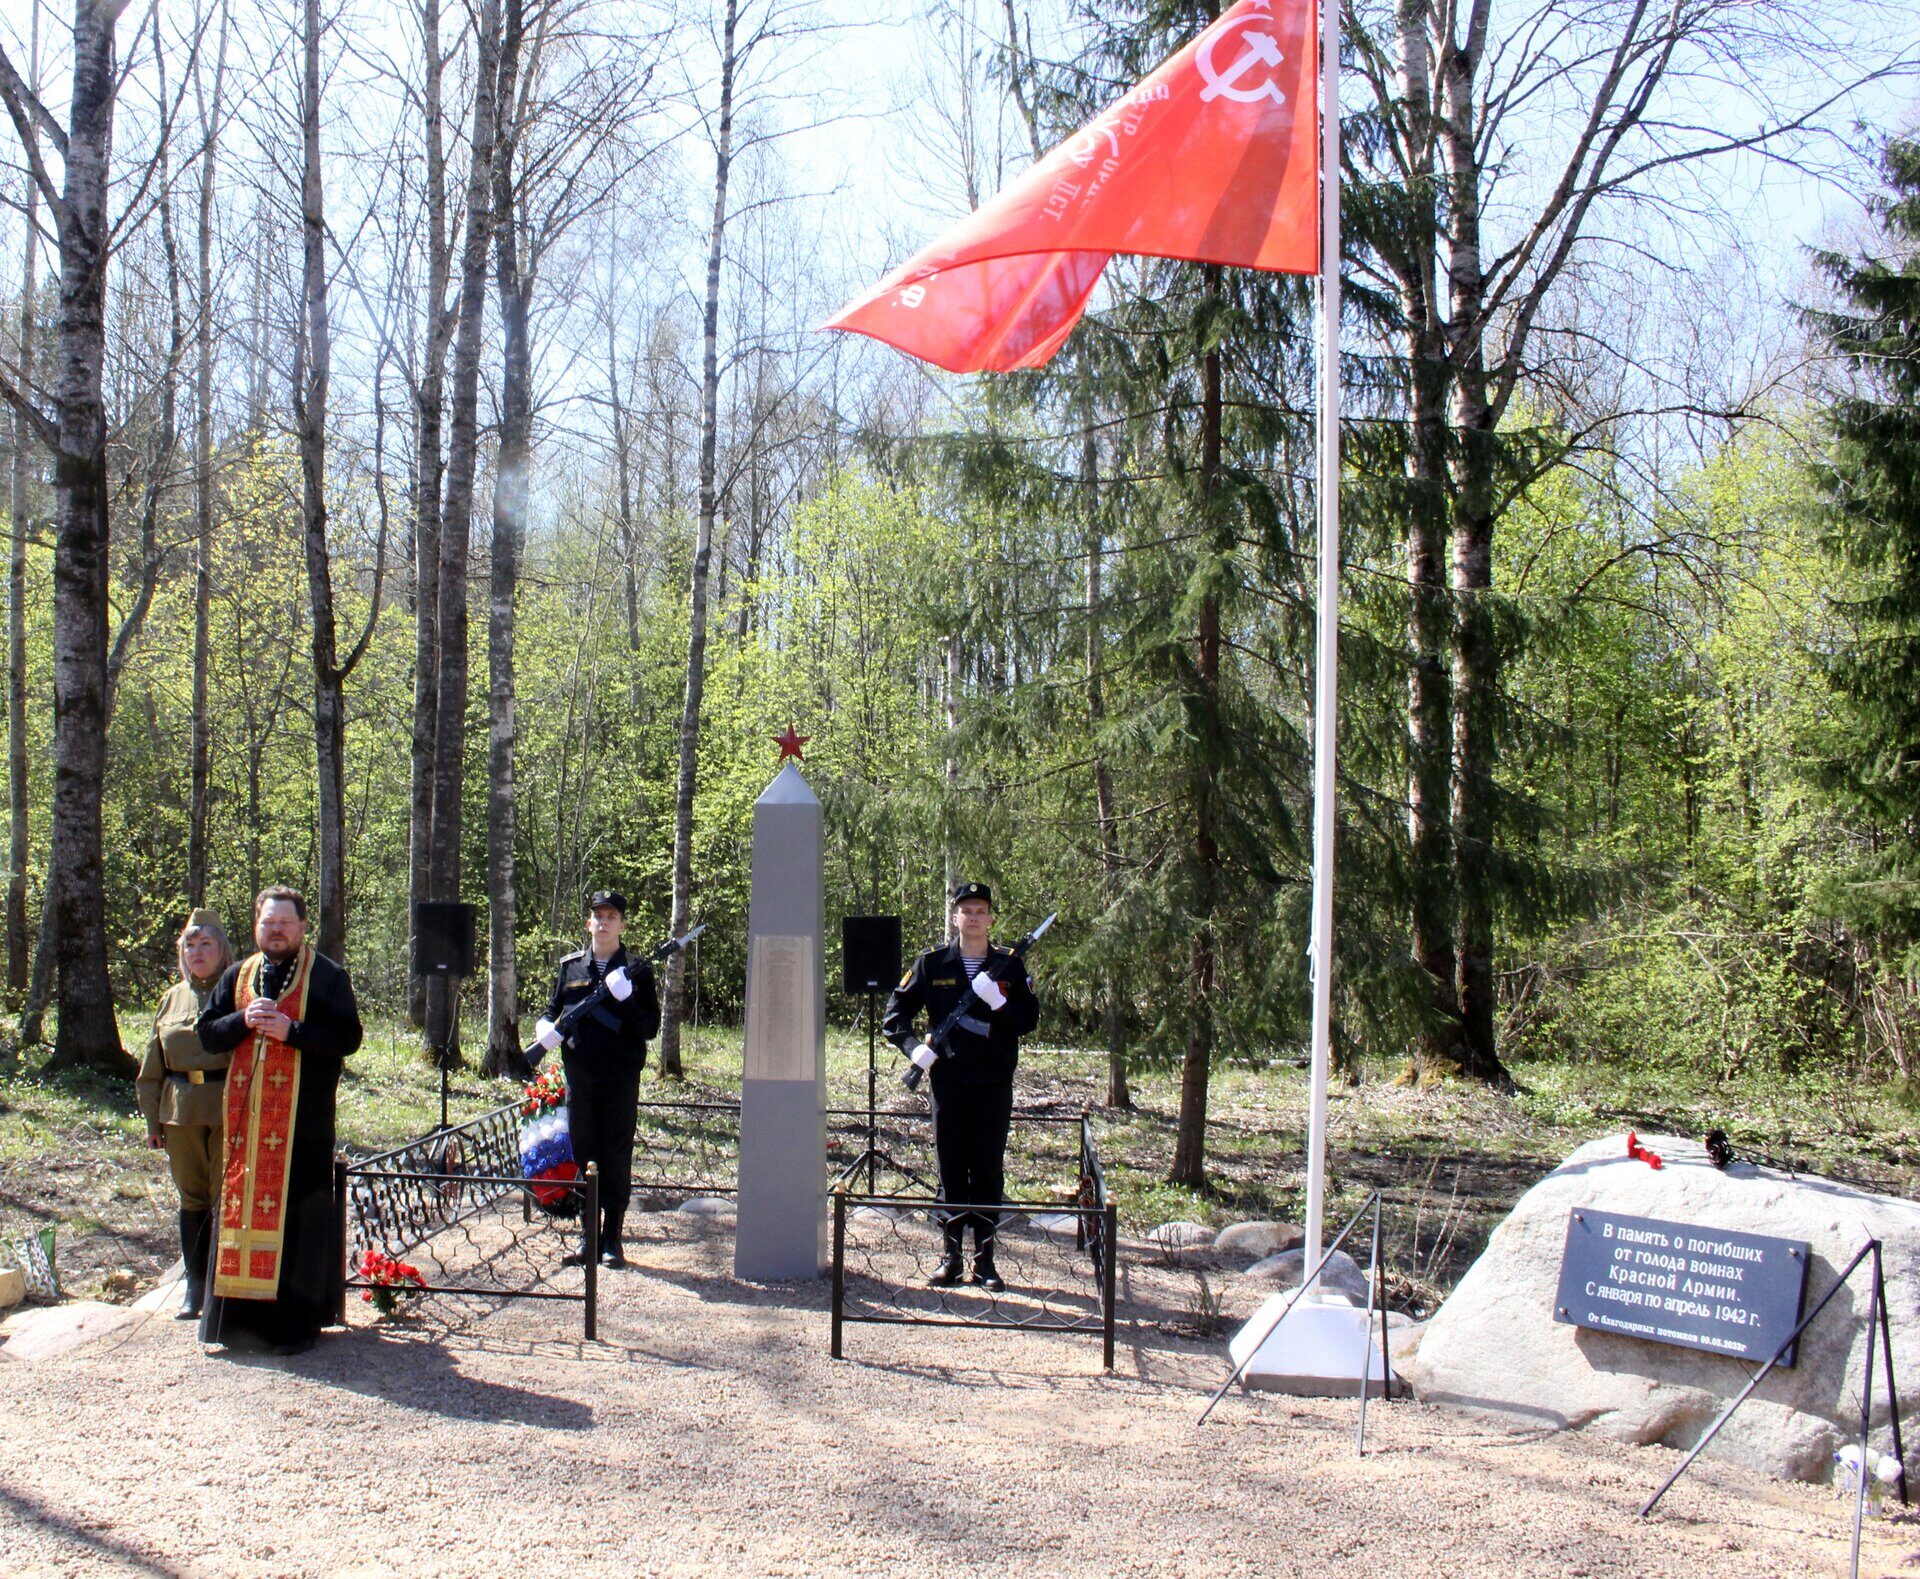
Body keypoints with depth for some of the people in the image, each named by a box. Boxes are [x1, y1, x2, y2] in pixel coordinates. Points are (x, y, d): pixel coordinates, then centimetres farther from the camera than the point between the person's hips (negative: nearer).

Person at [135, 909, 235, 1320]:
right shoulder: (172, 1000, 13)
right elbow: (153, 1067, 16)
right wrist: (153, 1120, 11)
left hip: (229, 1111, -4)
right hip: (181, 1113, 4)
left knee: (225, 1198, -4)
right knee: (192, 1197, 11)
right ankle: (195, 1284, 21)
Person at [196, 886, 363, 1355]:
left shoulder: (328, 977, 1)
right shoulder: (237, 976, 15)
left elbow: (348, 1036, -8)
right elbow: (208, 1033, 10)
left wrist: (291, 1031, -19)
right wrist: (244, 1021, -9)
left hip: (303, 1120, -4)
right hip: (245, 1118, 4)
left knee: (296, 1215, -3)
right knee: (242, 1206, 5)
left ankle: (296, 1319, 2)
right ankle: (243, 1312, 13)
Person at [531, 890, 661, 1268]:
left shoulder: (637, 970, 1)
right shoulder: (570, 967, 10)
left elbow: (651, 1027, -4)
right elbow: (554, 1011, 18)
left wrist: (626, 998, -20)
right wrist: (546, 1028, -5)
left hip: (621, 1080, -3)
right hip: (579, 1077, 3)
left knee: (616, 1159, 1)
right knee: (584, 1157, 7)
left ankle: (613, 1240, 9)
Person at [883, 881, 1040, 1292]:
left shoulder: (1009, 966, 6)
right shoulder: (932, 964, 4)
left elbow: (1029, 1021, 1)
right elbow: (896, 1010, 9)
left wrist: (998, 1000, -16)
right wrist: (913, 1046, -7)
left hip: (994, 1084, 0)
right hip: (948, 1081, 0)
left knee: (989, 1170, 1)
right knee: (951, 1169, 3)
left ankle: (984, 1259, 8)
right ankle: (951, 1256, 11)